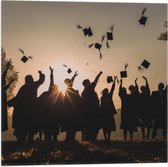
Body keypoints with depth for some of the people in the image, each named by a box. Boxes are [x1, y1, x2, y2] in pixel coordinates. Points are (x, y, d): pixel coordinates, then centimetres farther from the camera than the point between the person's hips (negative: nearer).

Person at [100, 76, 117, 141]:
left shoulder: (109, 96, 8)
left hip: (110, 112, 2)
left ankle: (108, 138, 4)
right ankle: (105, 138, 2)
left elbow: (112, 88, 0)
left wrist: (114, 80, -8)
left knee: (110, 126, 0)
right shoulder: (102, 98, 5)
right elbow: (101, 106, 2)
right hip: (104, 113, -2)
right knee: (105, 126, -1)